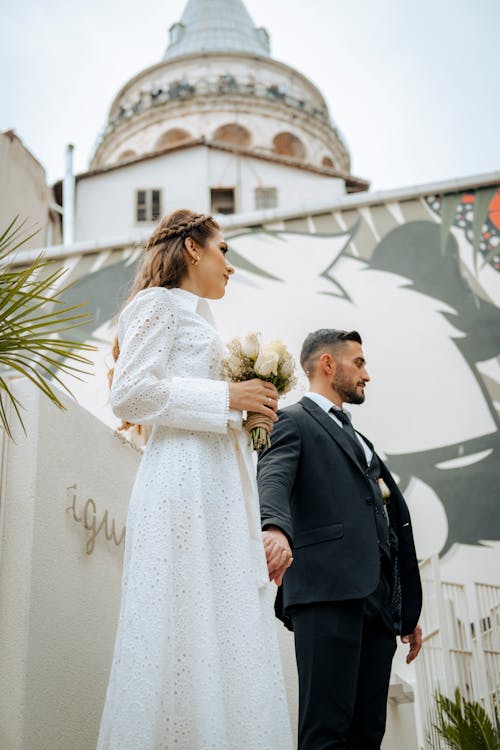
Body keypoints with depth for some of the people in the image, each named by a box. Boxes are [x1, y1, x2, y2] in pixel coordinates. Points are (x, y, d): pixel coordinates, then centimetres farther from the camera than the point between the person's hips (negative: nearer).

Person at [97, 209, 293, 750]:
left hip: (217, 483, 9)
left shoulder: (195, 318, 29)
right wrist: (225, 398, -10)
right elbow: (129, 394, -11)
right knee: (186, 630, -11)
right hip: (182, 478, -9)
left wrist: (247, 410, 16)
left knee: (224, 634, 2)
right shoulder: (159, 303, 2)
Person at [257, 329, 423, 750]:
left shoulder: (357, 439, 30)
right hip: (328, 592, -8)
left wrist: (408, 612, 24)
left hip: (377, 599, 8)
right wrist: (276, 527, -39)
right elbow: (273, 480, -15)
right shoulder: (294, 422, 6)